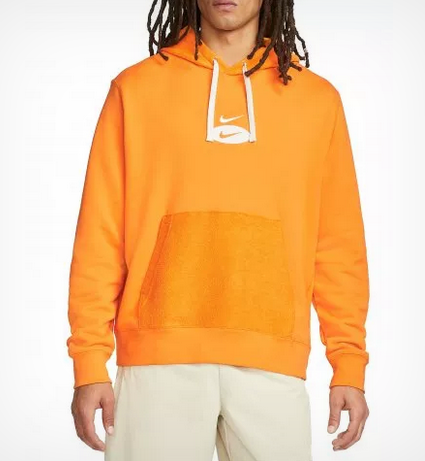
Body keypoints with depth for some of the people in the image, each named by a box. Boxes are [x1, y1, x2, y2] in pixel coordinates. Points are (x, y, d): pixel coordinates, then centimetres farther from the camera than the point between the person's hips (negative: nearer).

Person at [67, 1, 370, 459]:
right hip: (160, 359, -1)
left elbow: (338, 243, 10)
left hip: (272, 364, 1)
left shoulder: (318, 98, 10)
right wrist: (90, 361, -2)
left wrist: (349, 364, 3)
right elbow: (101, 233, 4)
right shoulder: (136, 87, 7)